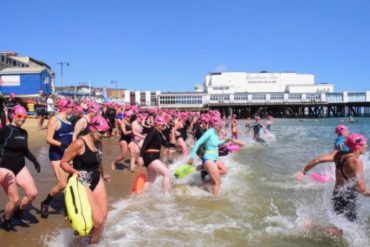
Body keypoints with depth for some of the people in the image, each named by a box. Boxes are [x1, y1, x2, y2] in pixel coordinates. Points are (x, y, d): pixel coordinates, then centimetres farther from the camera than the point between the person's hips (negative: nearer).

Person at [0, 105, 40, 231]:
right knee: (14, 199, -6)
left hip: (20, 167, 6)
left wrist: (35, 161, 15)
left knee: (33, 193, -1)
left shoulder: (24, 132, 6)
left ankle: (17, 213, 25)